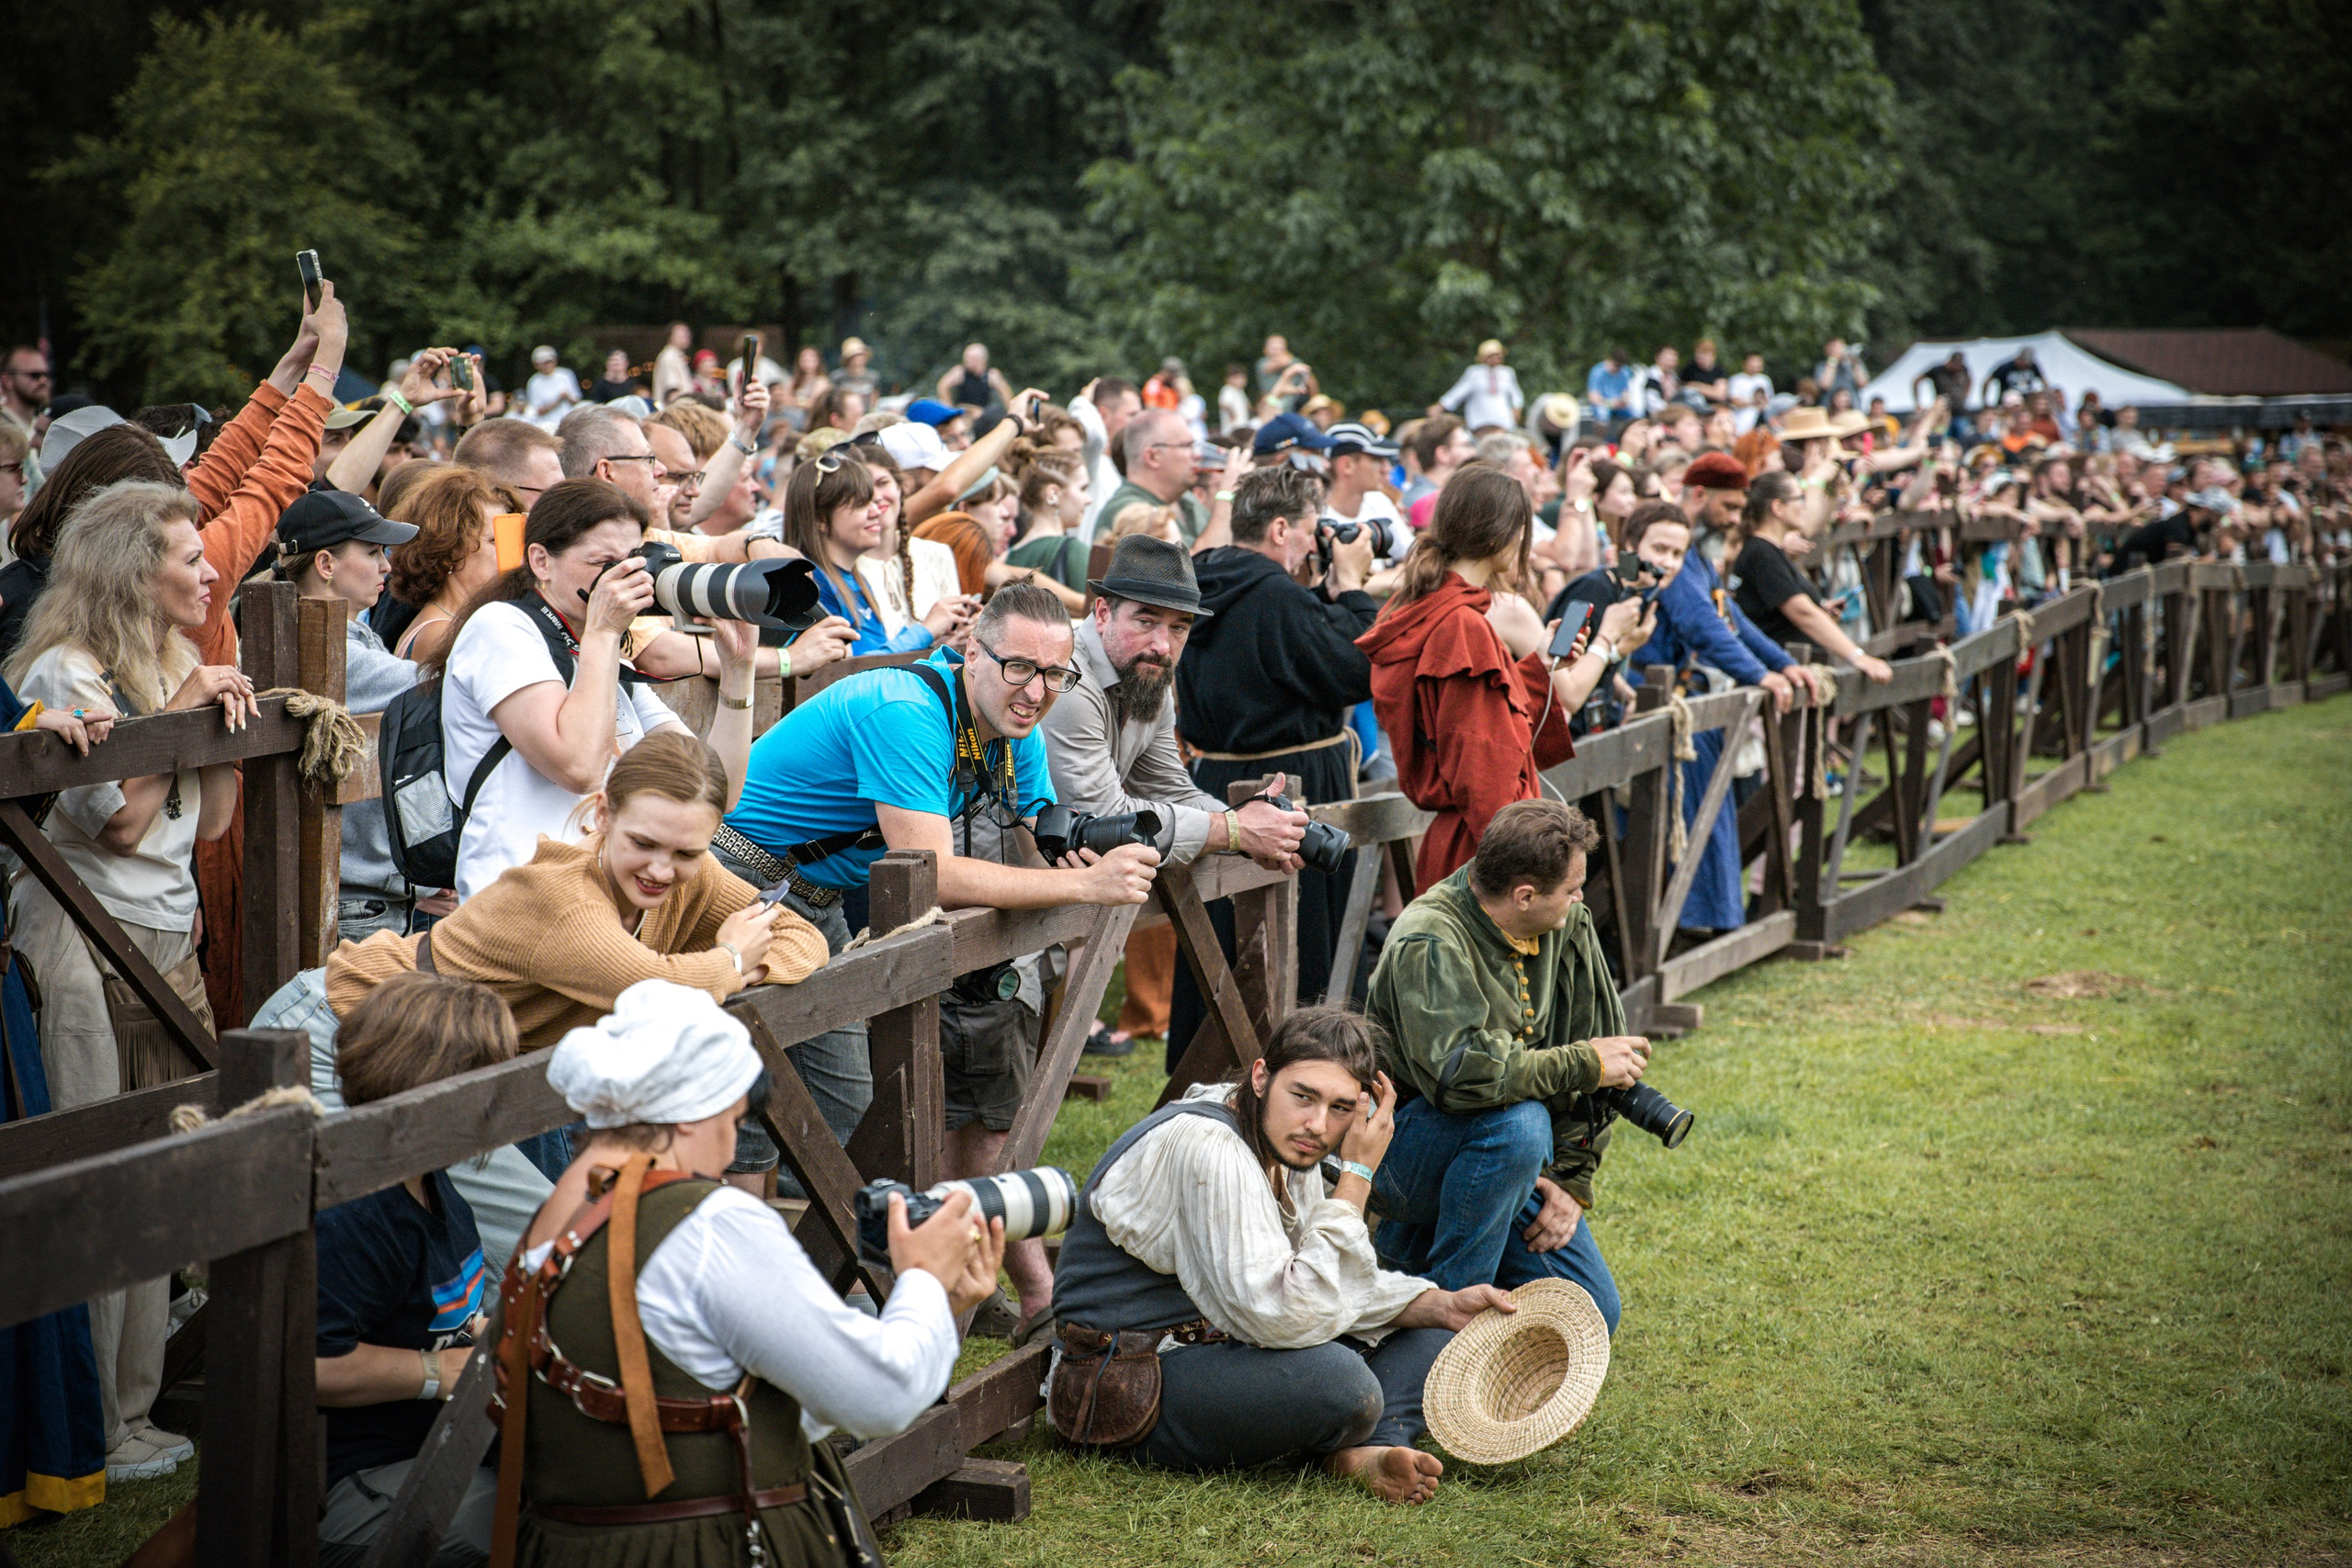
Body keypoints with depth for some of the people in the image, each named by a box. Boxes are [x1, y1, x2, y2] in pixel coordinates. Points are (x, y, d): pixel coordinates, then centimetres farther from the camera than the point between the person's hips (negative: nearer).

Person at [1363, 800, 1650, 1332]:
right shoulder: (1429, 942, -24)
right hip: (1399, 1150, -7)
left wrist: (1571, 1180, -6)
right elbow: (1459, 1071, -37)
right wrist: (1584, 1063, -27)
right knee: (1519, 1122, -36)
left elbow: (1598, 1041, 2)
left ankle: (1416, 1247, 18)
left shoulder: (1568, 927, -3)